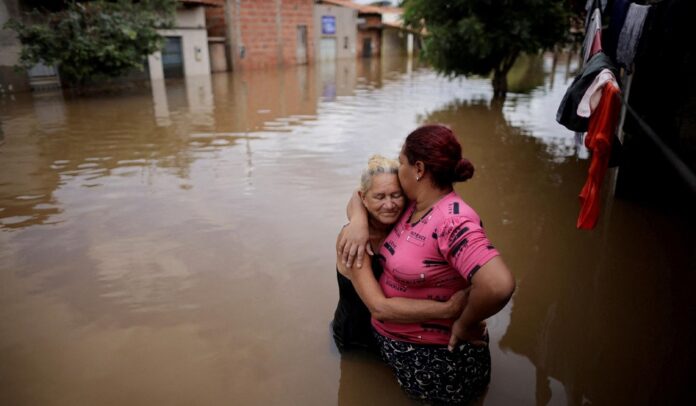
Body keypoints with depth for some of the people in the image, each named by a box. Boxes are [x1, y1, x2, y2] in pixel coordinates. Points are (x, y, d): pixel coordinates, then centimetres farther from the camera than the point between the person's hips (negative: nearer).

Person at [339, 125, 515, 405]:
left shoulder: (452, 222, -29)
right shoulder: (410, 204, -3)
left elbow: (499, 285, -41)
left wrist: (465, 325, -24)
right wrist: (358, 221, -12)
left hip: (436, 360, -7)